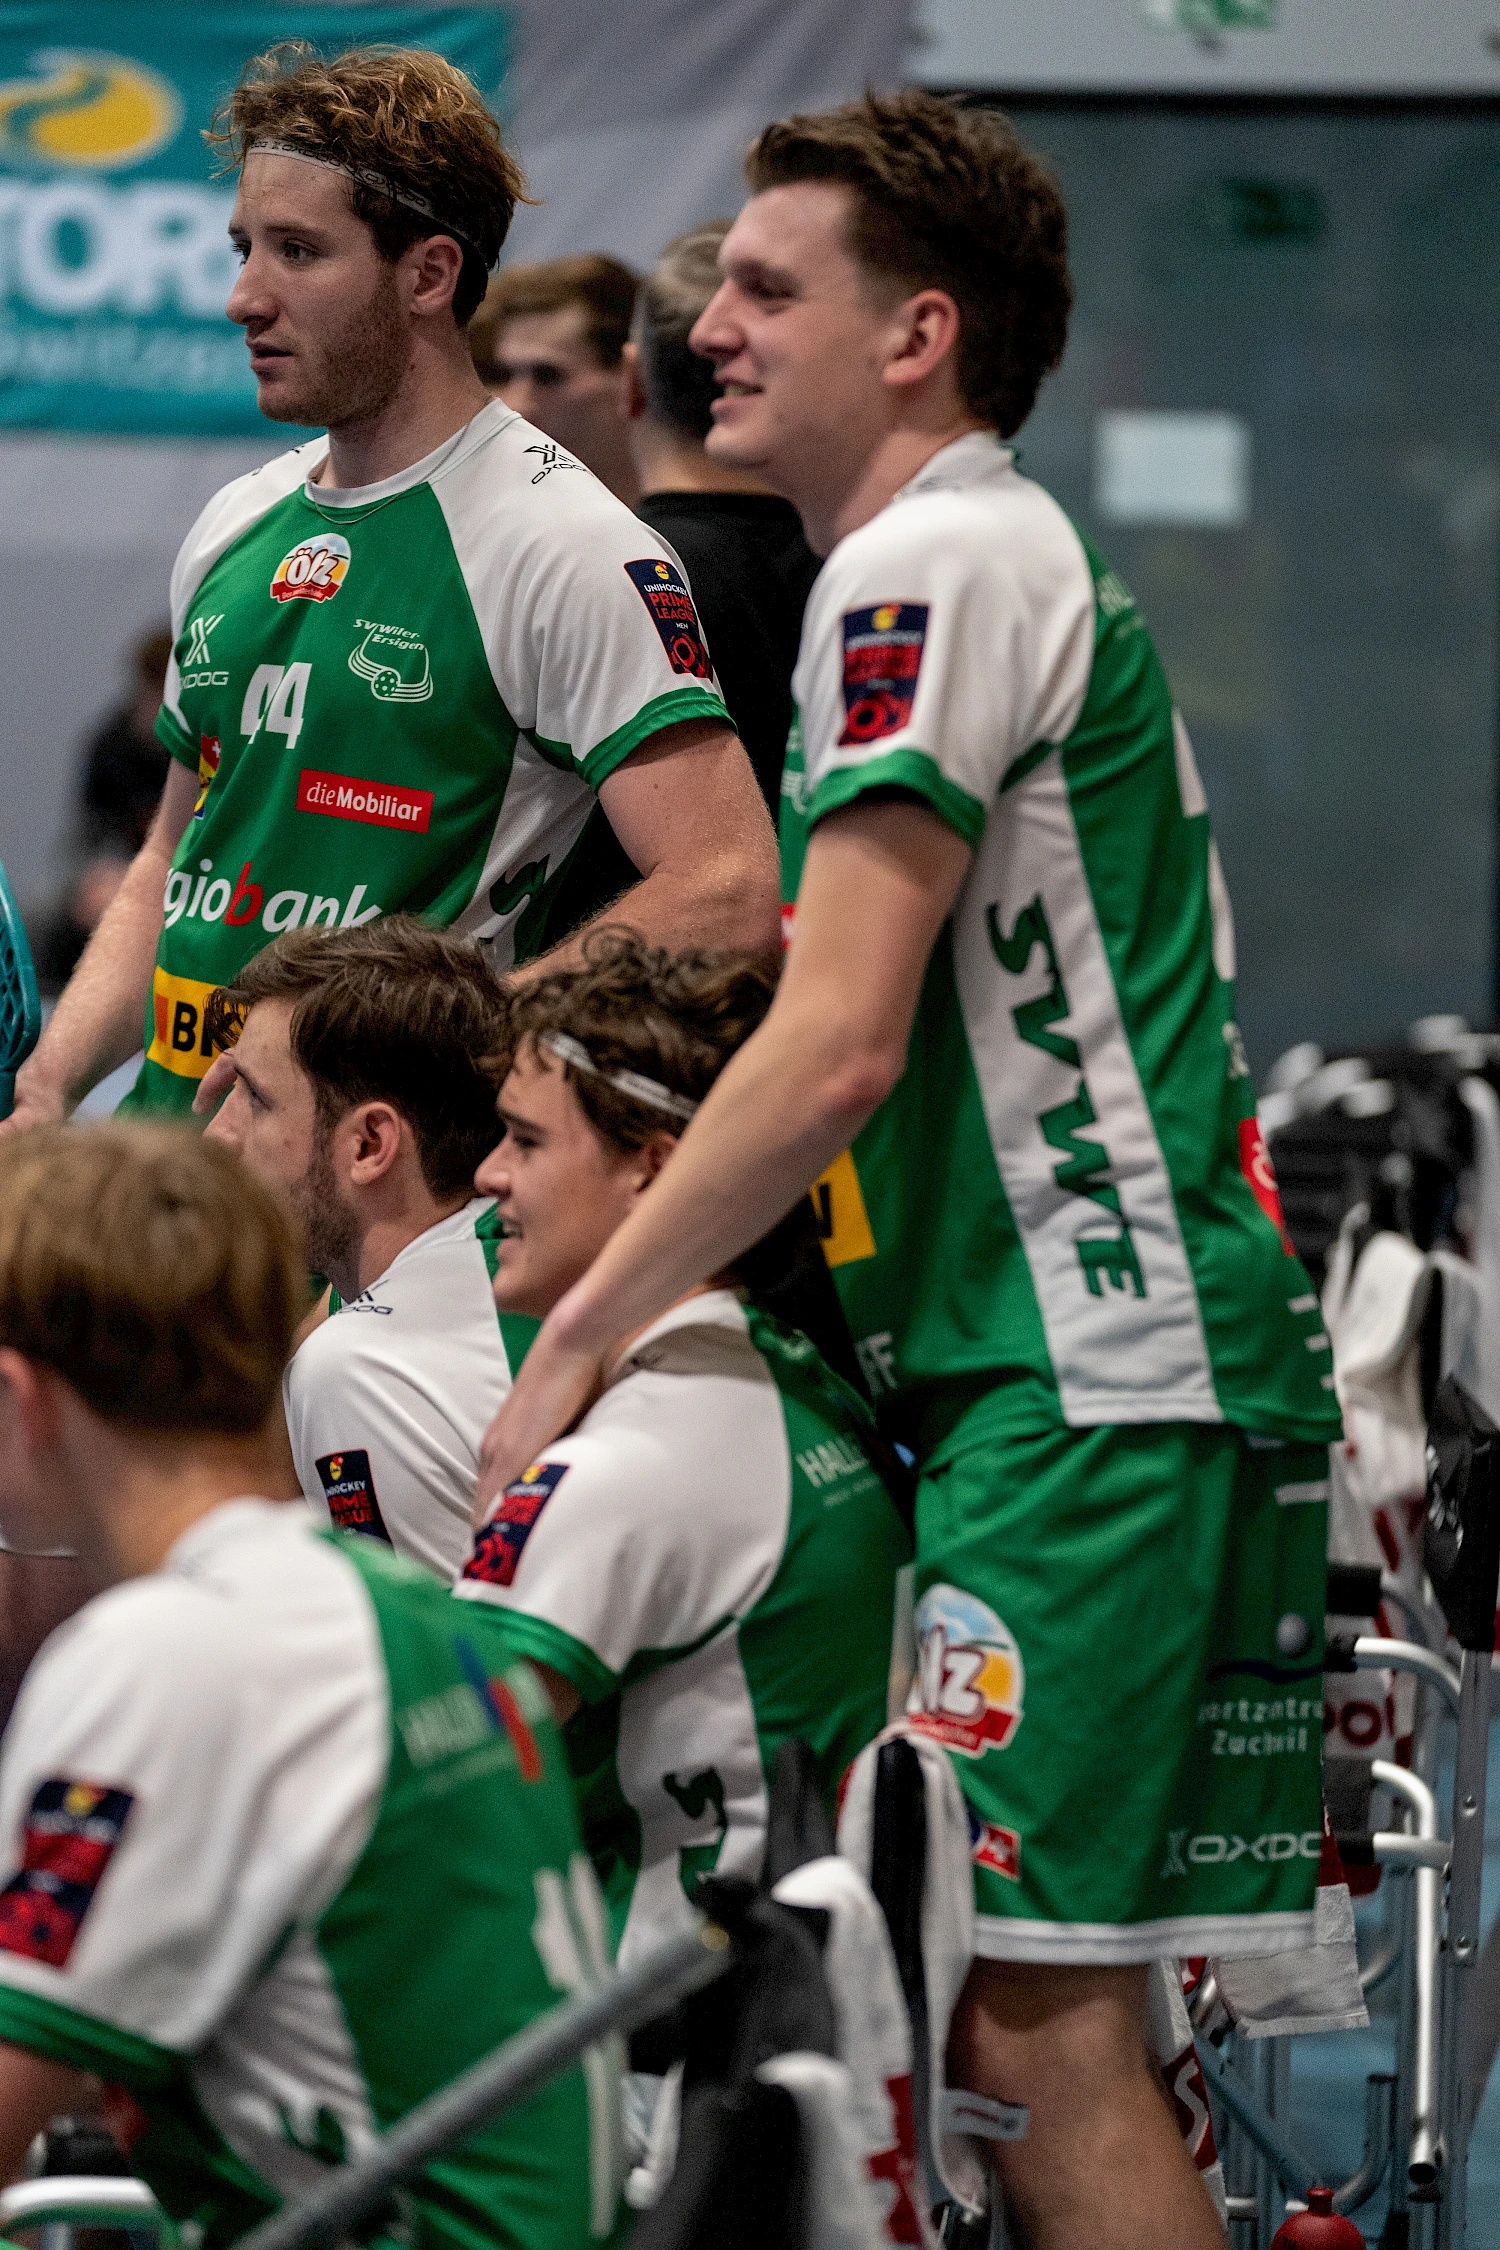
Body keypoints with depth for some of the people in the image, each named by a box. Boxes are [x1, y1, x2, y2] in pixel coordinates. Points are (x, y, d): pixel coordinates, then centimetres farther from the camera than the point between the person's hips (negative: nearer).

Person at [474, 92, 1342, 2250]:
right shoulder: (1011, 554, 22)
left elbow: (837, 1042, -17)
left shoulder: (930, 568, -9)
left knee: (1033, 2007, -12)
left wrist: (573, 1340, -11)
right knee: (1021, 1999, 9)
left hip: (1092, 1374, -10)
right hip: (1118, 1363, 10)